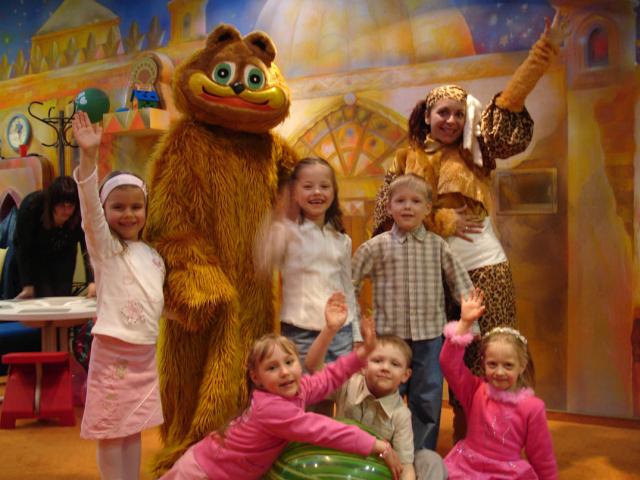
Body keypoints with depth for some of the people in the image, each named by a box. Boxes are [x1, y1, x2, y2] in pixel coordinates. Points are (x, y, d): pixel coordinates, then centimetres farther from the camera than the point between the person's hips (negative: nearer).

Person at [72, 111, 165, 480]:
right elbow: (89, 206, -22)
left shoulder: (154, 255, 11)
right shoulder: (104, 246, -6)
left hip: (146, 353, 5)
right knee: (111, 432, 1)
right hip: (113, 352, -5)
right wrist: (89, 155, -34)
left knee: (134, 429, 14)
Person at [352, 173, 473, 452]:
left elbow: (459, 280, 8)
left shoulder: (437, 246, 1)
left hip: (429, 336, 2)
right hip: (389, 335, -1)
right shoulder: (376, 247, -4)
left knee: (427, 401, 10)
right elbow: (349, 284, 1)